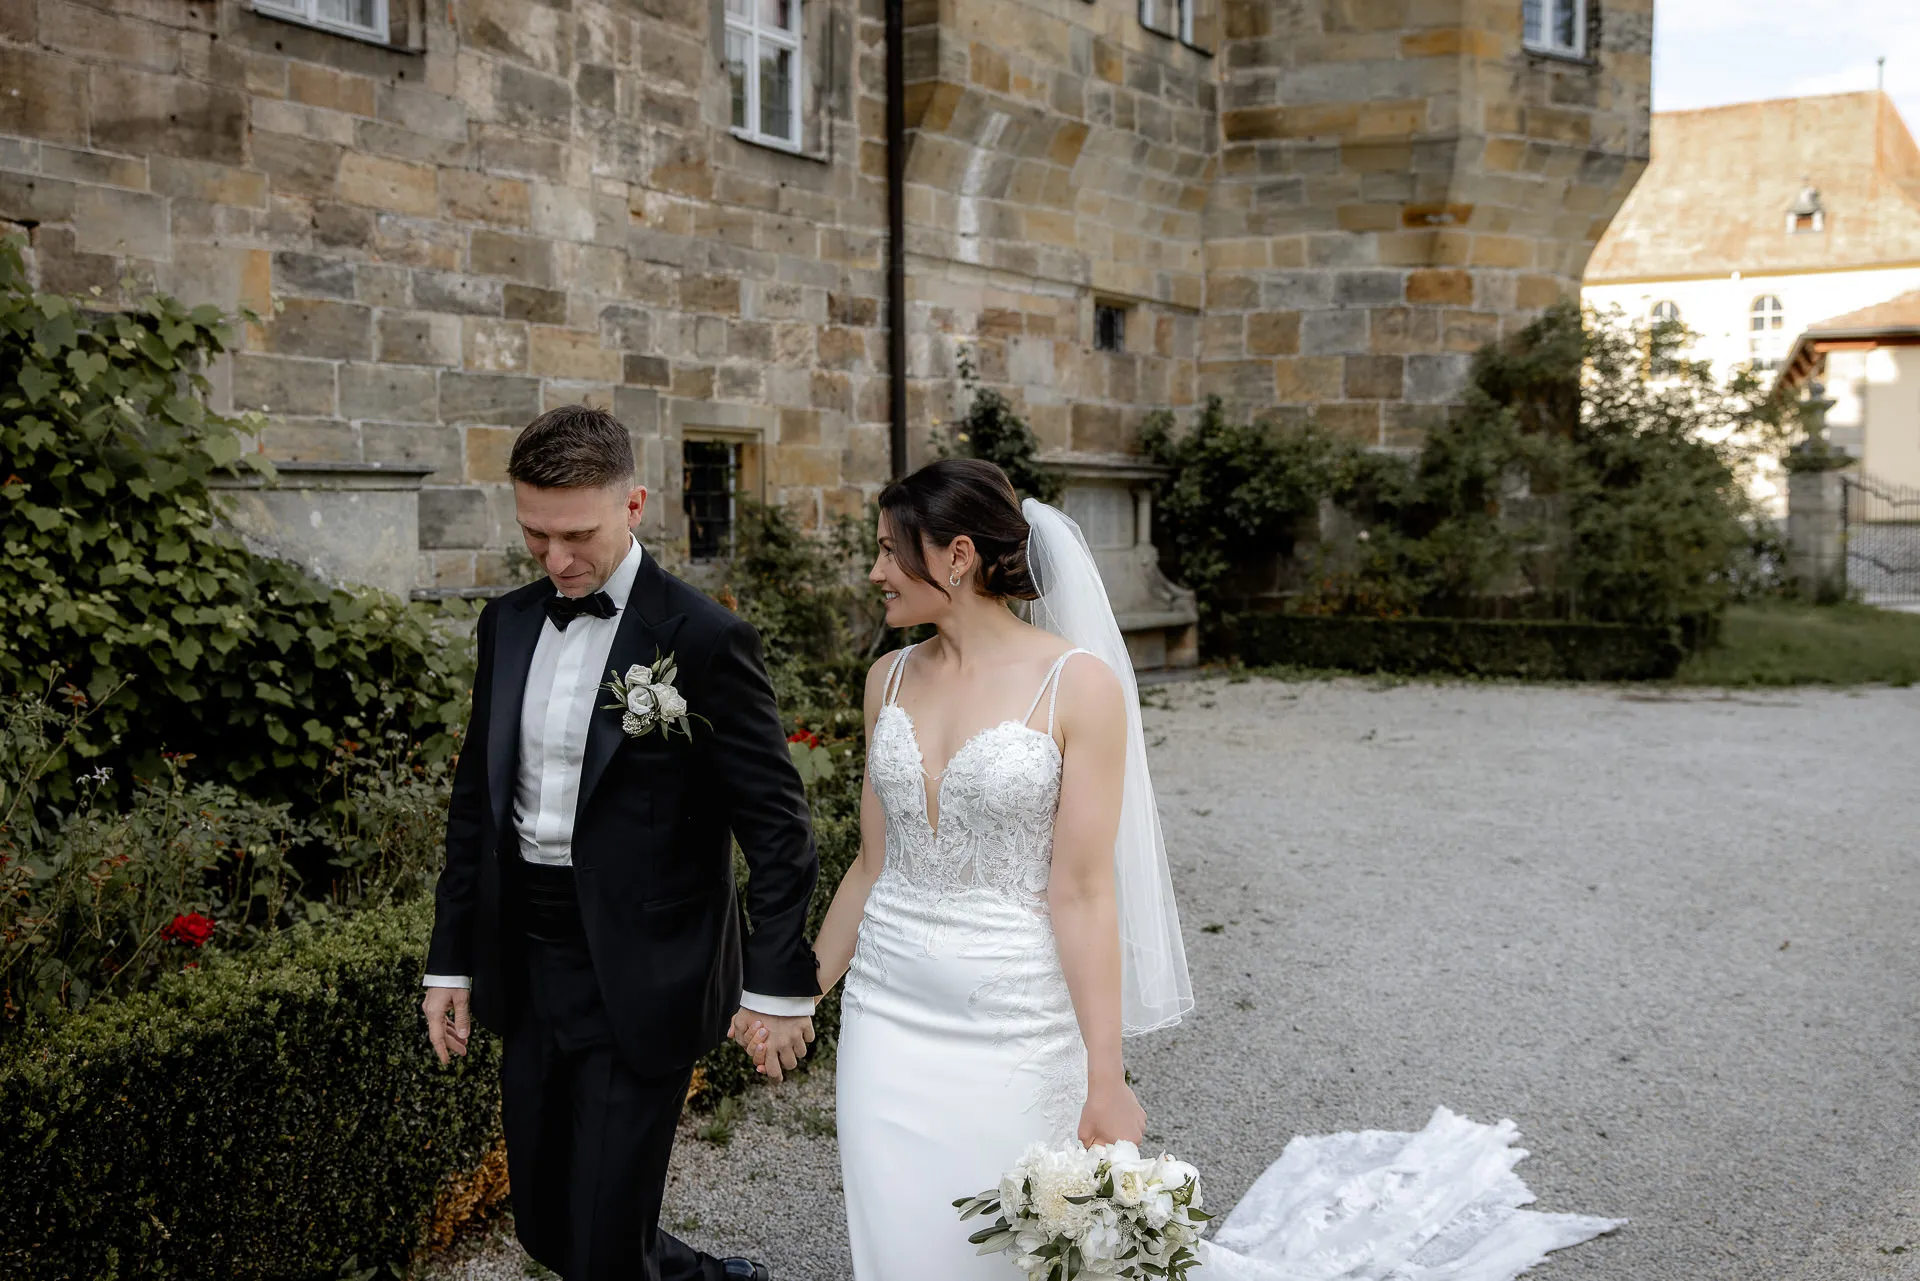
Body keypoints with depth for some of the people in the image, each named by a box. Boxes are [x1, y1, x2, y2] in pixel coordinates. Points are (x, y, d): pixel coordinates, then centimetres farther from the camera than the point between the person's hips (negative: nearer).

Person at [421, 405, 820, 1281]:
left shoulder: (703, 639, -13)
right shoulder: (508, 625, 6)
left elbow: (774, 822, -11)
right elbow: (476, 798, 12)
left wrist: (780, 980, -11)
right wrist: (451, 958, 13)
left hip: (640, 978, -6)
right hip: (528, 968, 7)